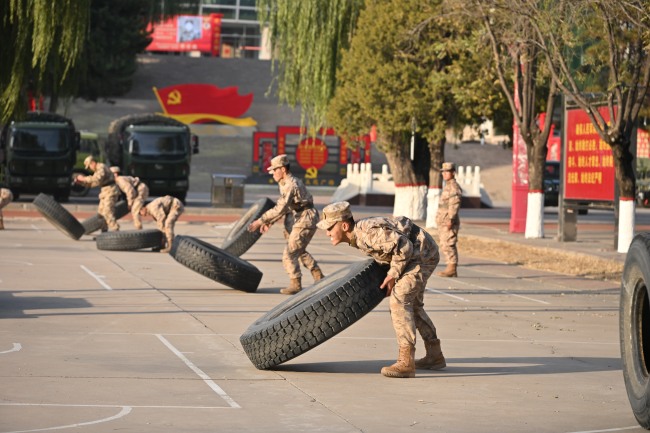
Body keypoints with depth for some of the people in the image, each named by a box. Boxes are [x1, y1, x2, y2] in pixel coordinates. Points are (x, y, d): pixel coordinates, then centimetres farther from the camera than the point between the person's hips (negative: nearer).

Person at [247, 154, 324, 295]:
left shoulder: (291, 185, -22)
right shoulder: (286, 183, 11)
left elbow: (279, 209, -27)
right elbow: (283, 207, 17)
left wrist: (260, 221, -25)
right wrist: (269, 222, 9)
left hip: (305, 221, -11)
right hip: (299, 221, 11)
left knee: (289, 254, -9)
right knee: (300, 251, 25)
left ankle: (295, 285, -2)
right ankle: (319, 278, 32)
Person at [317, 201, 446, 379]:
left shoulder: (368, 232, -28)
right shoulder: (357, 235, 3)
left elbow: (404, 246, -27)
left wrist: (393, 275, -18)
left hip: (423, 253, -11)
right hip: (417, 254, 11)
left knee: (399, 300, -19)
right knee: (412, 304, 20)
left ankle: (406, 363, -21)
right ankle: (435, 356, 32)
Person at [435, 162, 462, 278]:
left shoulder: (454, 187, -12)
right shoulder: (447, 186, 20)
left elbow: (454, 205, -20)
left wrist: (450, 220, -25)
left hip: (449, 223, -11)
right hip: (443, 222, 11)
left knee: (448, 245, -11)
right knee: (444, 246, 11)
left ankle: (452, 269, -11)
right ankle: (451, 269, 14)